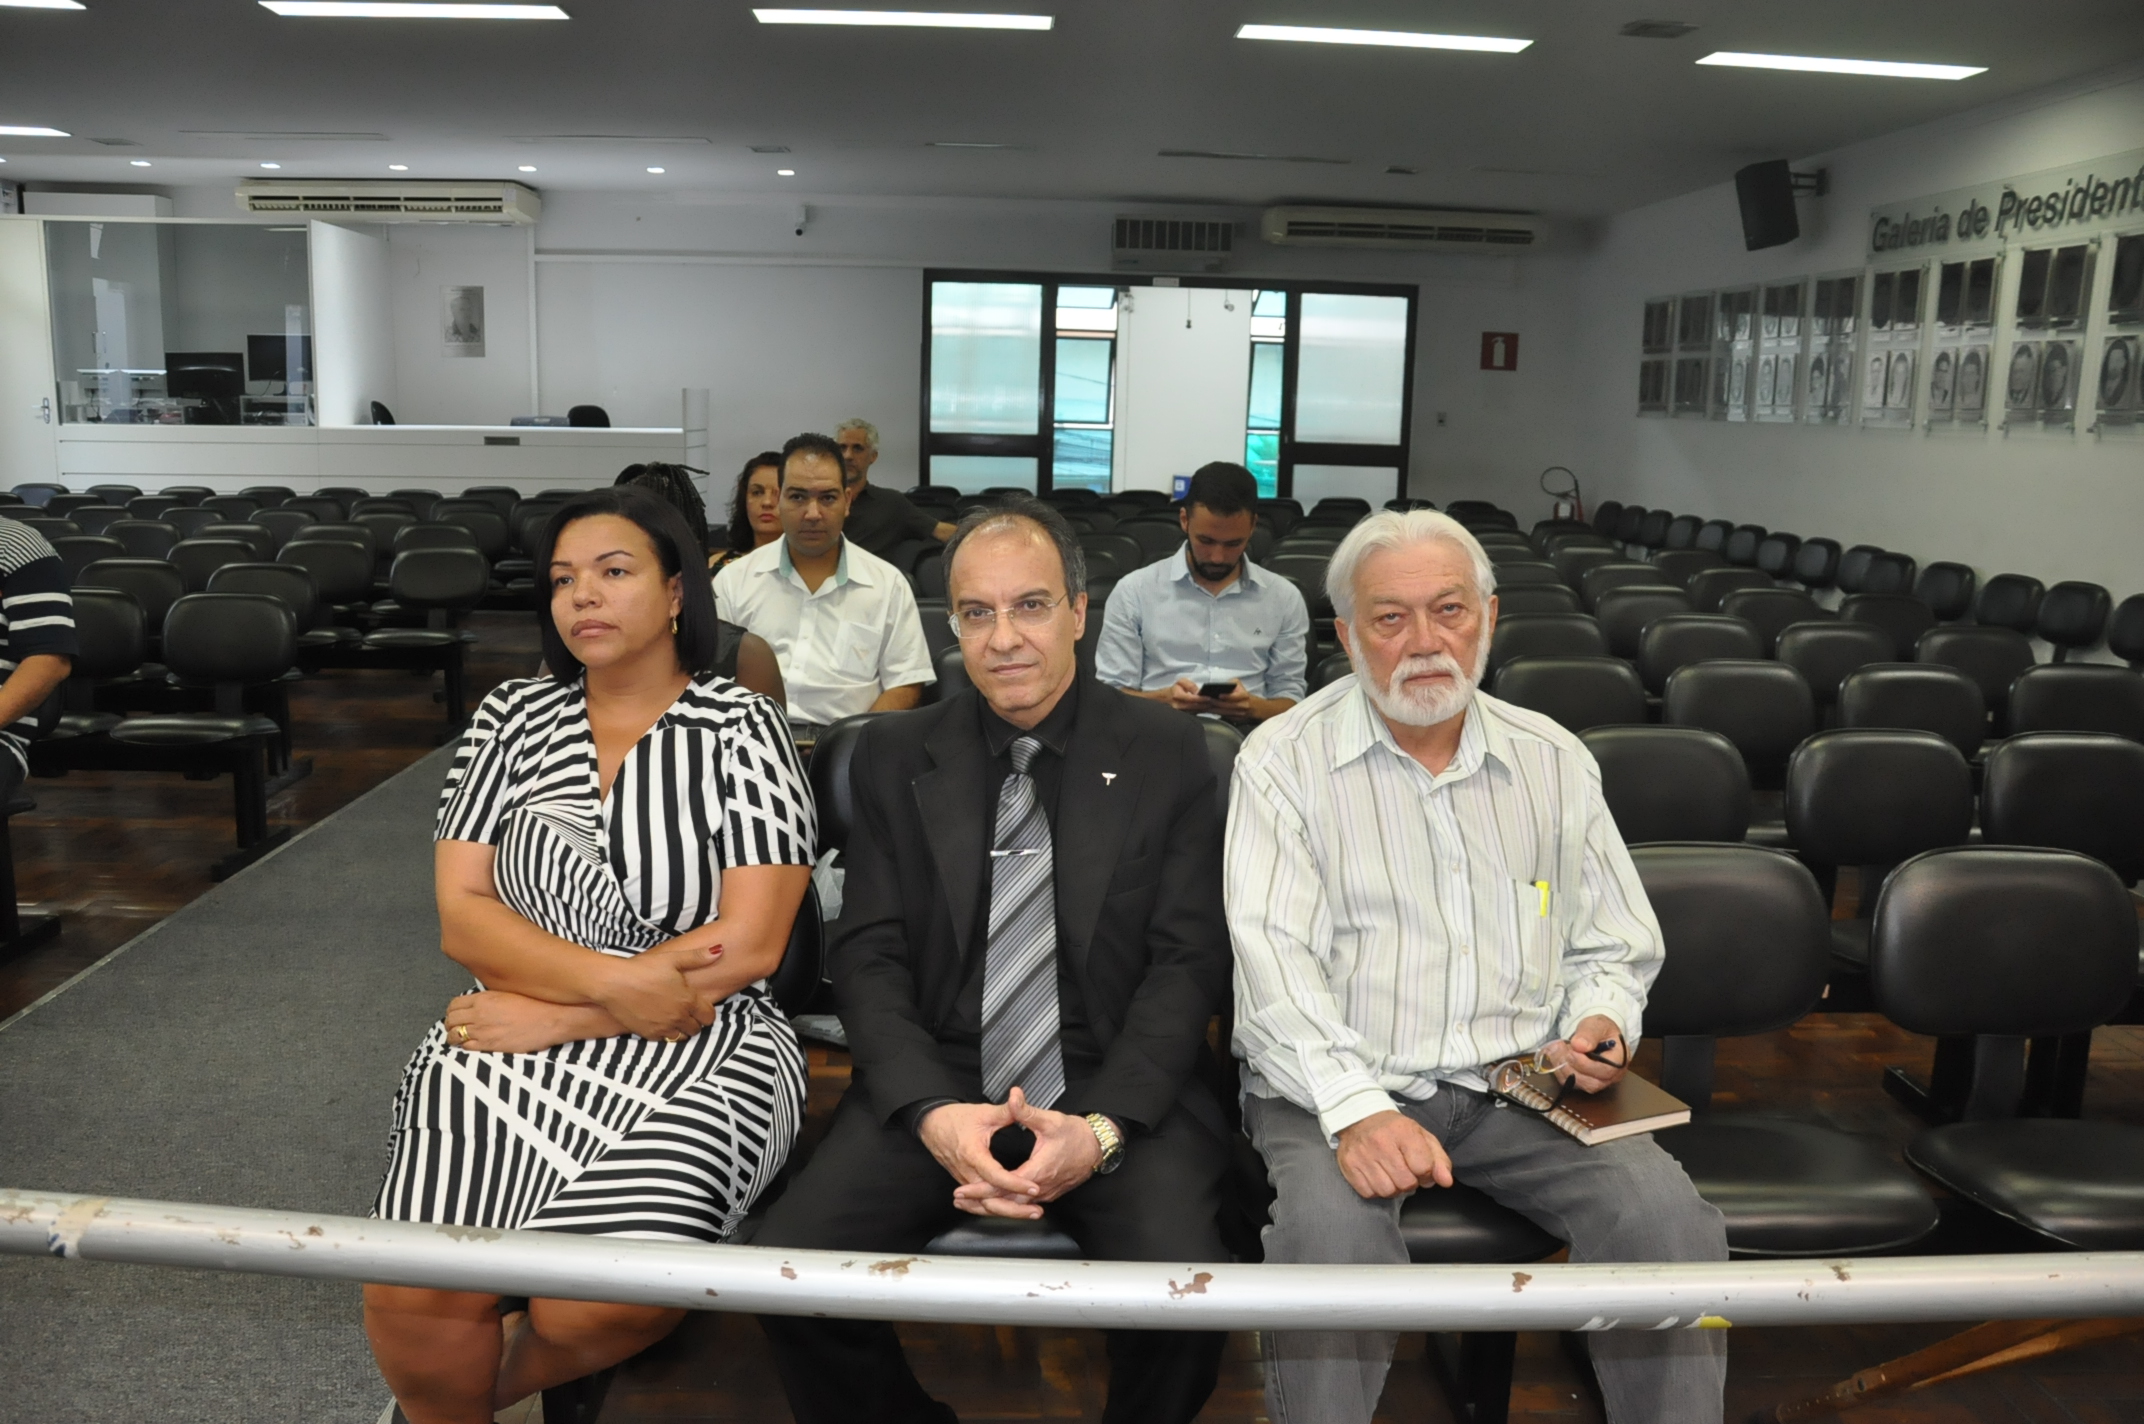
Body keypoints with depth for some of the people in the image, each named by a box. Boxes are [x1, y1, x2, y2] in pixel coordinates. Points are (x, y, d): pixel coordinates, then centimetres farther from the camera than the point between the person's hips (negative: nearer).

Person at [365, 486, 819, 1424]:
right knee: (411, 1300, -21)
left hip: (696, 1060, -2)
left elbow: (748, 947, -9)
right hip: (508, 1053, 3)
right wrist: (618, 980, -14)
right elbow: (462, 917, 2)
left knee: (597, 1310, -24)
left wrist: (552, 1014, -11)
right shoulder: (513, 720, 9)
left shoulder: (739, 729, -2)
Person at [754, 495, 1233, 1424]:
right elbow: (870, 957, 3)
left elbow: (1188, 962, -2)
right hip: (935, 1088, 2)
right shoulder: (893, 757, 8)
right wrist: (931, 1113, -15)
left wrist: (1101, 1127, -17)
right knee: (787, 1263, -21)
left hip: (1120, 1091, -1)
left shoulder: (1167, 755, 3)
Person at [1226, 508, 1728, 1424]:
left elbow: (1614, 947, 18)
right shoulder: (1285, 762, -2)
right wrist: (1356, 1110, -26)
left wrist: (1601, 1023, -5)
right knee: (1332, 1235, -33)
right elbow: (1275, 960, -12)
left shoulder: (1555, 762, 11)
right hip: (1337, 1085, -3)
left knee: (1669, 1218, -21)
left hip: (1518, 1085, 4)